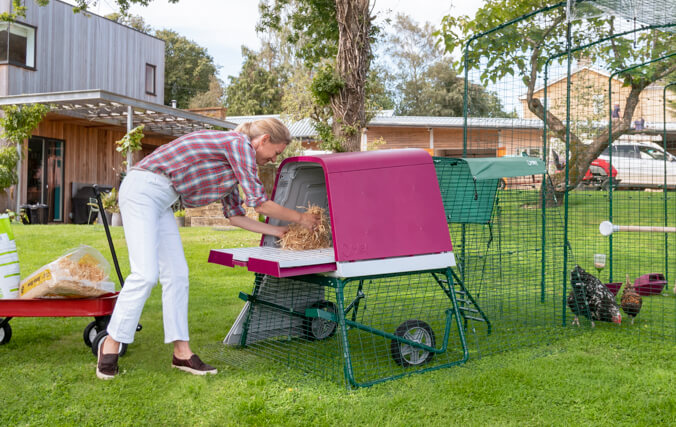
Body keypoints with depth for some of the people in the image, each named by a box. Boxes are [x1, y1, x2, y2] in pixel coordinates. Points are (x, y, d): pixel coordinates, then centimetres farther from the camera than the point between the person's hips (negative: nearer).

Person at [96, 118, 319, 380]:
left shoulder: (233, 162, 17)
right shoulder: (240, 142, -10)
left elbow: (235, 215, 21)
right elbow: (259, 203, -11)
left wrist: (279, 232, 23)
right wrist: (300, 218, 2)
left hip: (159, 200, 10)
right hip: (142, 189, -10)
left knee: (176, 274, 4)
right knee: (146, 273, -15)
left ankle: (182, 353, 7)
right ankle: (111, 345, 0)